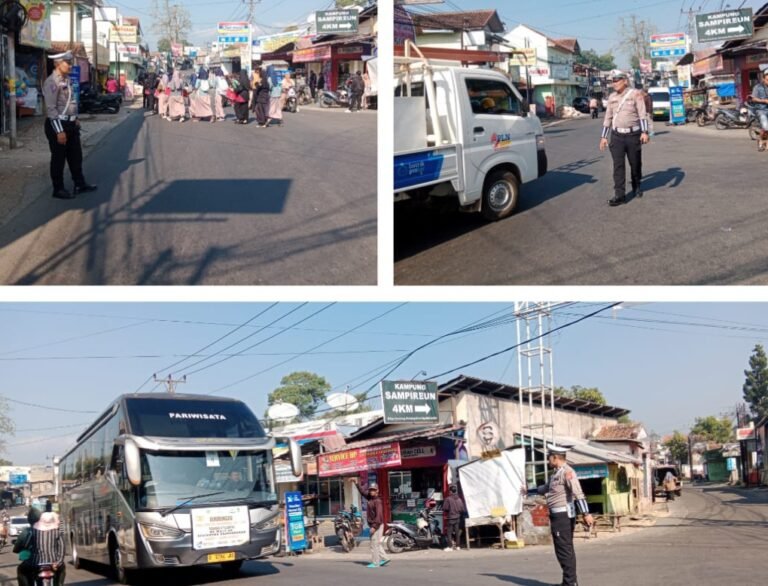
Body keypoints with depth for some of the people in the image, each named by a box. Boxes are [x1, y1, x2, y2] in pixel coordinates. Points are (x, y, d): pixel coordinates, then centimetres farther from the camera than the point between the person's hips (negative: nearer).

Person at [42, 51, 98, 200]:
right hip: (58, 125, -9)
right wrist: (59, 131, -23)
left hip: (70, 123, 9)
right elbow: (51, 109, -22)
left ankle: (80, 184, 28)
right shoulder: (52, 82, -19)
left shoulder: (67, 79, 8)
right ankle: (58, 189, 15)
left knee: (76, 156, 17)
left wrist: (75, 119, 16)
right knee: (59, 158, 3)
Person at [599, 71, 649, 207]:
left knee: (635, 163, 10)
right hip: (617, 136, 3)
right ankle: (619, 195, -10)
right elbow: (608, 117, 15)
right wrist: (604, 136, 13)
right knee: (618, 165, -7)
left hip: (633, 135, -3)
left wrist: (644, 132, -20)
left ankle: (636, 187, 33)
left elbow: (643, 114, -10)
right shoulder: (612, 97, 10)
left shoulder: (635, 94, -4)